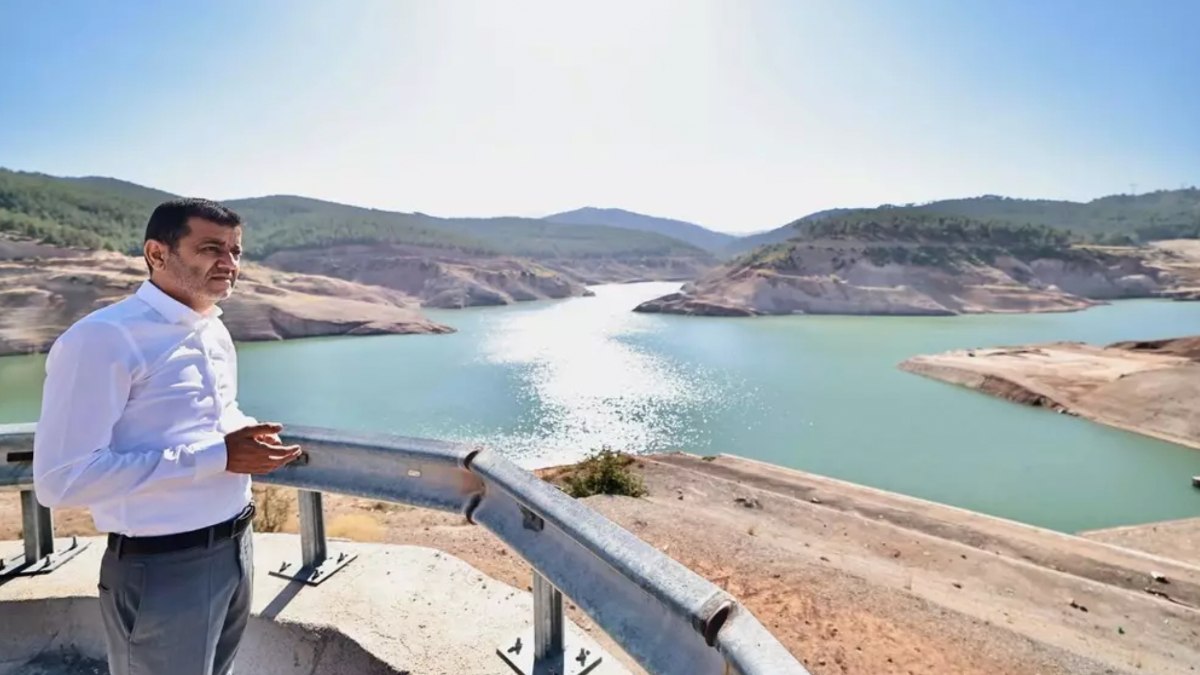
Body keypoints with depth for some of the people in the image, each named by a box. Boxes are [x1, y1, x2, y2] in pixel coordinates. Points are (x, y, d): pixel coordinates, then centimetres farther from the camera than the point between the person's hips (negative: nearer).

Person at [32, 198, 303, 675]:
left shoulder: (216, 332, 8)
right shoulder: (102, 339, -20)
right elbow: (61, 480, -24)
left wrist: (245, 434, -2)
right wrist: (216, 456, -26)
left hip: (237, 546, 8)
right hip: (163, 567, -8)